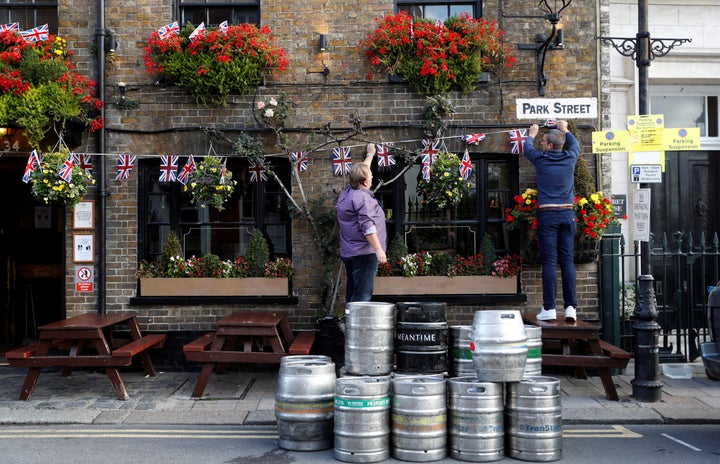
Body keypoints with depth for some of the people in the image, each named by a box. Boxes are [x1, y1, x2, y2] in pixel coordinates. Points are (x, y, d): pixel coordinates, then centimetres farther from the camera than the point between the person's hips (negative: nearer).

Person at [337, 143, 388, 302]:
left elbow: (362, 170, 31)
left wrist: (370, 154, 43)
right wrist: (379, 249, -24)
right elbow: (367, 227, -24)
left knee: (352, 293, 14)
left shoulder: (347, 192, 14)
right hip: (363, 252, -10)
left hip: (348, 252, 10)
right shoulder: (363, 198, -16)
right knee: (362, 295, -10)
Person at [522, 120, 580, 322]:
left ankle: (549, 308, -4)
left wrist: (531, 135, 42)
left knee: (549, 261, -4)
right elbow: (575, 144, 31)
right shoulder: (570, 158, 6)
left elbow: (527, 147, 22)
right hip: (567, 213, 3)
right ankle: (571, 306, 1)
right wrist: (565, 130, 47)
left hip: (547, 214, -3)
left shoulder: (541, 159, 0)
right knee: (567, 260, 3)